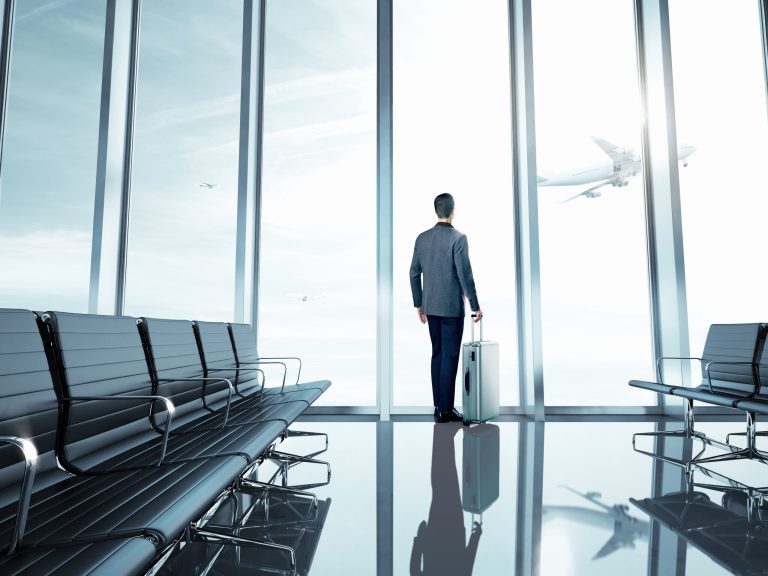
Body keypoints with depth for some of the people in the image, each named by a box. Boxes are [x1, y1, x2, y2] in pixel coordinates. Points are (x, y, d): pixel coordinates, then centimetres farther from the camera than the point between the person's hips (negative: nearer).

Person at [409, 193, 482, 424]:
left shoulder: (422, 238, 5)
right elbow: (464, 274, -15)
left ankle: (438, 406, 18)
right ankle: (446, 409, 5)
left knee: (437, 354, 14)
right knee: (450, 356, 0)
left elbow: (414, 273, 8)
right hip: (452, 307, -6)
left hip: (431, 306, 6)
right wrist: (475, 305, -7)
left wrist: (419, 304, 16)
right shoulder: (458, 238, -12)